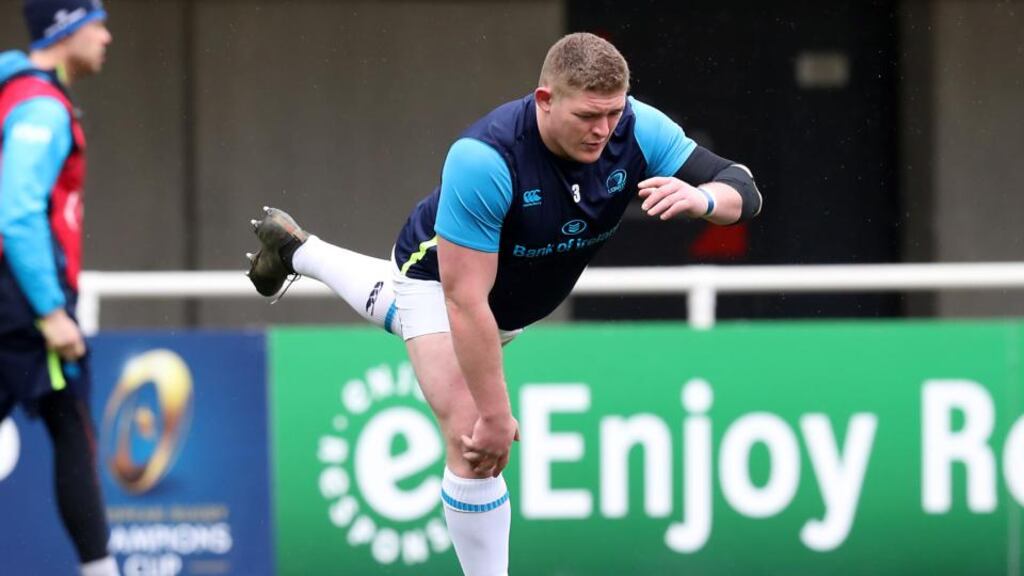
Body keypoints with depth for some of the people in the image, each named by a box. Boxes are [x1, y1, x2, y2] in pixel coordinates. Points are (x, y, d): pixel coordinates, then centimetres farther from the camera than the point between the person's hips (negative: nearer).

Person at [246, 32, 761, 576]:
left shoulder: (637, 129, -32)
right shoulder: (483, 159, -44)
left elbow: (741, 188, -28)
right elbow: (465, 299, -41)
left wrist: (700, 197, -53)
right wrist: (495, 415, -39)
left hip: (526, 295, 6)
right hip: (443, 276, -6)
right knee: (473, 441, -23)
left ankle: (298, 250, 60)